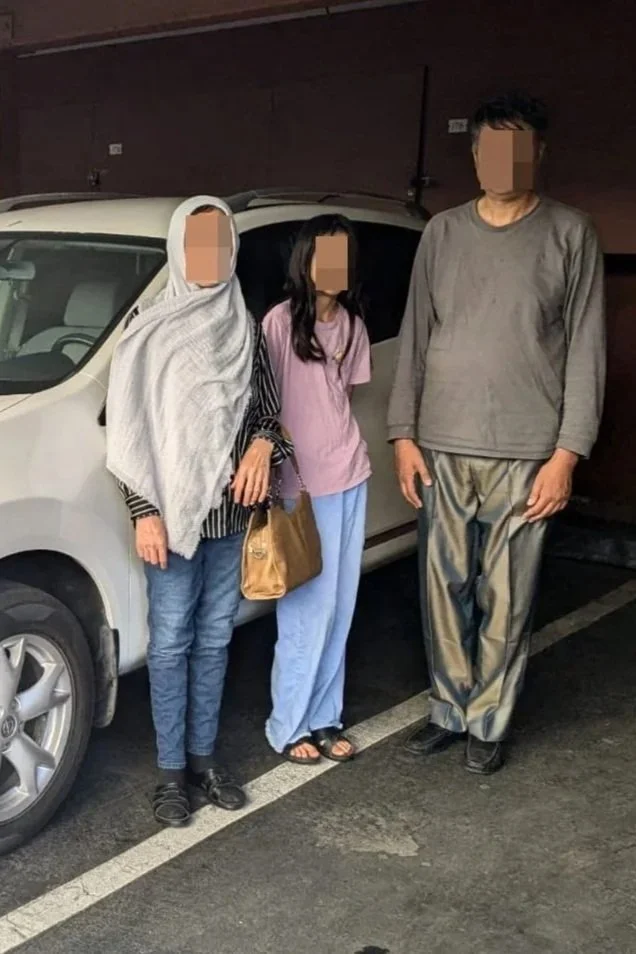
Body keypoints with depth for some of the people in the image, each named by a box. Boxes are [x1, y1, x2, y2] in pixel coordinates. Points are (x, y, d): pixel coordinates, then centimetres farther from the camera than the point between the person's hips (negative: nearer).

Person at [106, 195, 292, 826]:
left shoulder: (245, 330, 6)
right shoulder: (151, 333, -5)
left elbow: (267, 409, 13)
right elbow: (129, 430, -6)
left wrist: (263, 443, -10)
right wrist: (144, 512, -12)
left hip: (232, 510, 4)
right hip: (173, 511, -4)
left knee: (214, 639, 13)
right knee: (171, 642, 4)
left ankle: (203, 757, 27)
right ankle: (171, 769, 18)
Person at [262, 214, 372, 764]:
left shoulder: (352, 323, 7)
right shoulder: (280, 322, -11)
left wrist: (340, 444, 5)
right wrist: (275, 466, -11)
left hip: (351, 477, 6)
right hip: (302, 484, -6)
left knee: (340, 608, 10)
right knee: (310, 611, 0)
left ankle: (325, 718, 23)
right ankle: (290, 726, 17)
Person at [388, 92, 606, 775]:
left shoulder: (569, 234, 1)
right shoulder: (443, 233, 9)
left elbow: (585, 349, -2)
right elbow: (414, 336, 10)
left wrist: (567, 452, -9)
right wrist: (403, 434, 4)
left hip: (525, 454, -2)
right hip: (442, 448, 3)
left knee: (506, 600, 4)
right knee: (444, 590, 9)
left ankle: (489, 722, 20)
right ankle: (449, 709, 26)